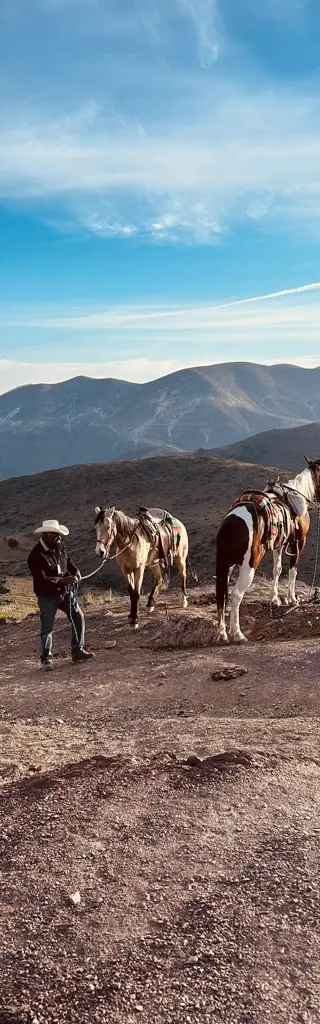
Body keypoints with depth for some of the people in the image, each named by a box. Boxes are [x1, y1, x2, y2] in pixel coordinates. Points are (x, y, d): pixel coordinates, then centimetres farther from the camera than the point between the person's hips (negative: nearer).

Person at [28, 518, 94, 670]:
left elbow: (69, 562, 14)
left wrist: (76, 572, -7)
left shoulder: (59, 547, -2)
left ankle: (78, 651, 20)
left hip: (66, 591, 7)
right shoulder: (36, 556, -23)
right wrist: (62, 580, -39)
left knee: (78, 617, 8)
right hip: (47, 596, -7)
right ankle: (46, 658, 16)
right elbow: (41, 579, -29)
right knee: (47, 627, 1)